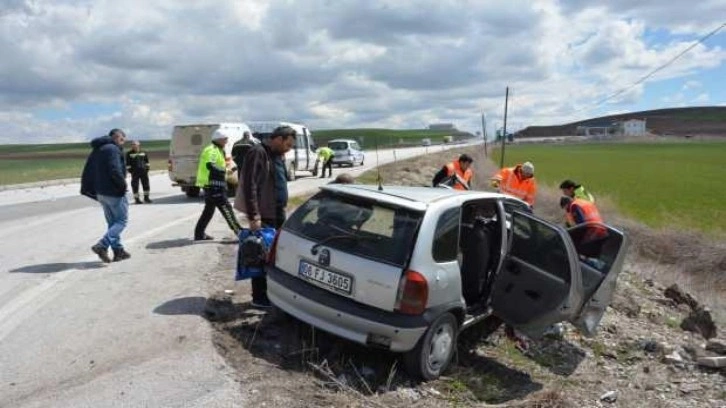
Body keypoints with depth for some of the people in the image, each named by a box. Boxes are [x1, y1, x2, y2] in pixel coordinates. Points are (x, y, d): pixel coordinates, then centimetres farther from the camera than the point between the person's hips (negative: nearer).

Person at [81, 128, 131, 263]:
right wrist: (123, 185, -12)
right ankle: (102, 245, -13)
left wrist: (88, 189, 18)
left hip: (101, 192, 9)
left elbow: (87, 171, 17)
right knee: (121, 221, -1)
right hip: (114, 192, -9)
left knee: (112, 222, 15)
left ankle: (118, 251, 18)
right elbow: (115, 171, -24)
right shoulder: (113, 149, -13)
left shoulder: (97, 150, 16)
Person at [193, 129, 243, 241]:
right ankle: (238, 231, -4)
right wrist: (224, 171, -25)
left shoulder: (217, 150, 21)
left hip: (211, 185, 11)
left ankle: (199, 234, 20)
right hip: (213, 185, -11)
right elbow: (210, 165, -29)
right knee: (226, 208, -7)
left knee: (209, 210, 15)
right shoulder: (212, 150, -14)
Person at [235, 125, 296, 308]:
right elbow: (250, 186, -20)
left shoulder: (277, 155, 14)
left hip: (277, 213, 9)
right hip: (263, 215, -9)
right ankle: (259, 297, 9)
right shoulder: (258, 153, -15)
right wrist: (253, 216, -23)